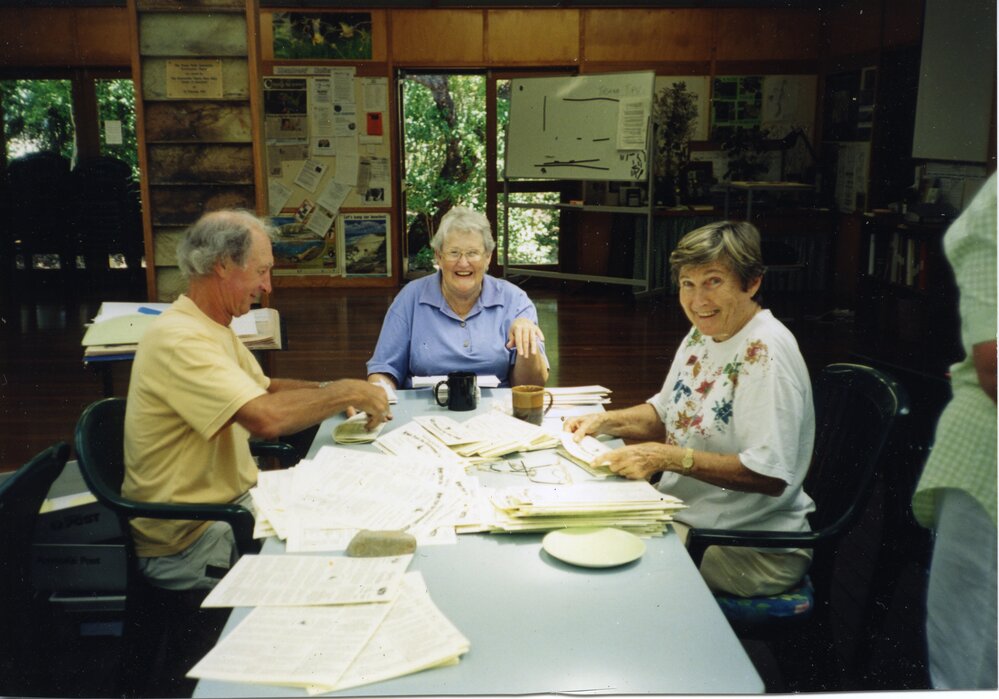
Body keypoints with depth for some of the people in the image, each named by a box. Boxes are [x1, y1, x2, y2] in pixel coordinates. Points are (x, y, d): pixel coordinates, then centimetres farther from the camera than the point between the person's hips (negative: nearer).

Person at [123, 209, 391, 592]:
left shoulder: (216, 330, 11)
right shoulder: (178, 339, -24)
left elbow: (265, 388, 19)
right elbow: (266, 417, -35)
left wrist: (327, 391, 0)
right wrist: (348, 392, -21)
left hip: (233, 500, 10)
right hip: (188, 545, -10)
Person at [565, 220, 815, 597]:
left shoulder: (766, 352, -23)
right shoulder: (703, 332, 5)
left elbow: (771, 475, -28)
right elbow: (667, 412, 18)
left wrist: (668, 458, -29)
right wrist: (605, 421, 1)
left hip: (753, 549, -8)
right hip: (686, 513, 8)